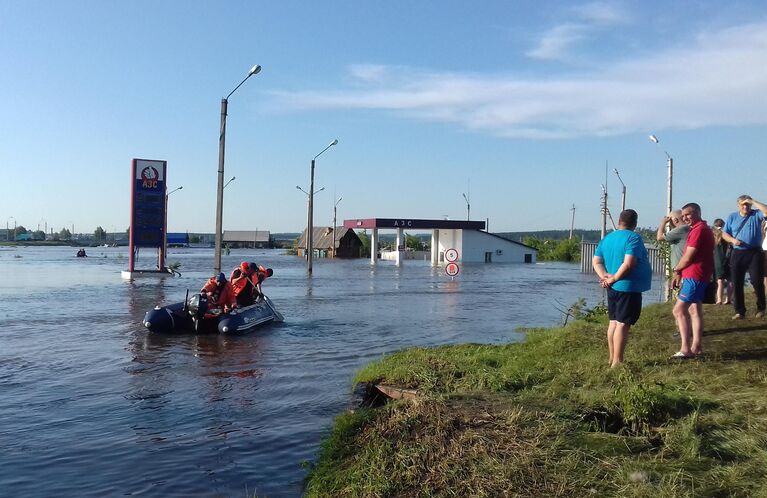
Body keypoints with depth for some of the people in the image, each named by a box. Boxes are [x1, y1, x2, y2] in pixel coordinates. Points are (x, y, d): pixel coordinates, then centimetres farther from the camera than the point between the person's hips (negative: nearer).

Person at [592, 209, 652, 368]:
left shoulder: (607, 239, 10)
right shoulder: (633, 238, -13)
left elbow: (596, 261, 6)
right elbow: (628, 264, -24)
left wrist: (605, 276, -6)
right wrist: (614, 278, -15)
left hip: (613, 288, 8)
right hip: (629, 287, -7)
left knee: (614, 322, 14)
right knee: (623, 324, -4)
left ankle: (612, 358, 20)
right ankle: (617, 361, -3)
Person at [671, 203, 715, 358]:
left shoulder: (698, 229, -16)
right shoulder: (704, 228, 19)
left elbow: (688, 257, -18)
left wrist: (676, 270, -1)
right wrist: (681, 273, 12)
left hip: (694, 276, -11)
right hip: (700, 276, 11)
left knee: (679, 310, -12)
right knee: (694, 310, 14)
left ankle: (686, 349, -14)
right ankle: (696, 347, 18)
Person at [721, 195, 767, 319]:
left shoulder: (756, 214, 2)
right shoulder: (732, 217, 9)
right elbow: (725, 234, 10)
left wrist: (753, 202, -14)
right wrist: (733, 240, -10)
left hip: (755, 253, -2)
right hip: (737, 253, 2)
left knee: (757, 281, -3)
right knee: (737, 283, 1)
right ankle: (739, 311, 7)